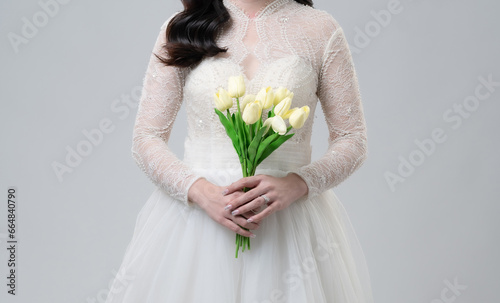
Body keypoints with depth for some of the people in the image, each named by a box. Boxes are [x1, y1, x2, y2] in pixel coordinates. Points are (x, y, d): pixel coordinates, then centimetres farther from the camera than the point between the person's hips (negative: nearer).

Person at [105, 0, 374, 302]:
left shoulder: (320, 28, 1)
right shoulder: (182, 28, 3)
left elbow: (352, 139, 2)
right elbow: (147, 138, 2)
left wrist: (295, 185, -16)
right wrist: (200, 191, -16)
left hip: (289, 220, 0)